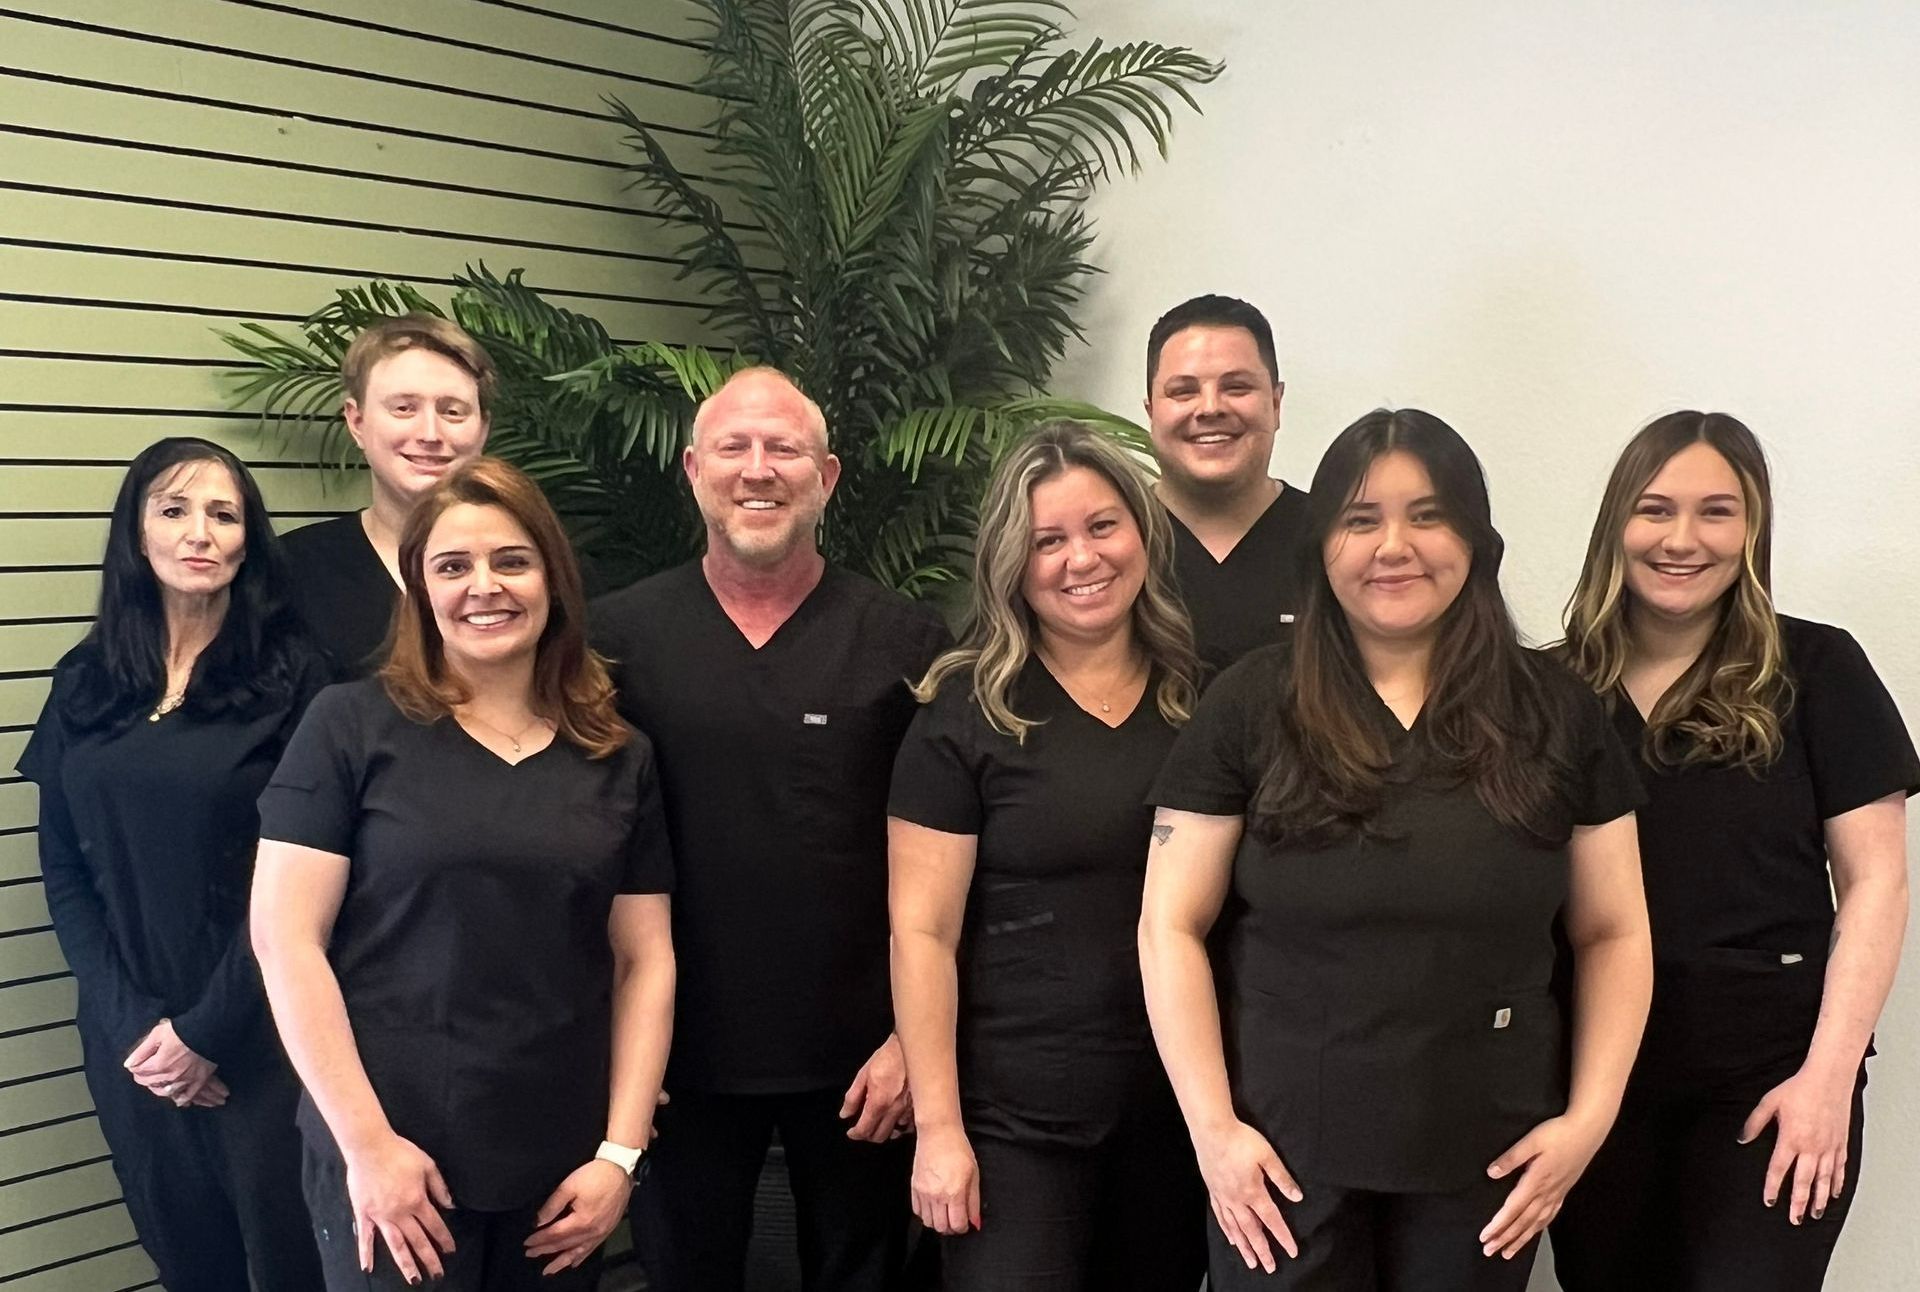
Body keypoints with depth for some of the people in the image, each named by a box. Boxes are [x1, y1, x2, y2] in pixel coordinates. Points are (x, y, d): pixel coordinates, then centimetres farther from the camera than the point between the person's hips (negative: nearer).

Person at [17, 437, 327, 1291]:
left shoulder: (290, 676, -6)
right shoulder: (85, 683, 5)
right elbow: (63, 872, 5)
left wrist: (207, 1029, -11)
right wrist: (131, 1023, -6)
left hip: (258, 1028, -3)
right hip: (128, 1036, 4)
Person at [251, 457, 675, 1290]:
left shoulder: (620, 759, 5)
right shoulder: (352, 726, -4)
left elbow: (644, 960, 6)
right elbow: (285, 938, -7)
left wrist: (621, 1151, -1)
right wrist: (367, 1140, -11)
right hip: (390, 1157, -3)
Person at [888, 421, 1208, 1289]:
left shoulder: (1203, 698, 4)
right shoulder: (965, 714, -7)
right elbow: (923, 931, -8)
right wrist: (937, 1125, -11)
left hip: (1180, 1103, 4)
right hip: (1014, 1117, -3)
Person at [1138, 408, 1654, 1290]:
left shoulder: (1555, 713, 2)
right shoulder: (1250, 707, -4)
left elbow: (1613, 934, 6)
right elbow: (1172, 928, -4)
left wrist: (1588, 1118, -3)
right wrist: (1212, 1127, -9)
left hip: (1486, 1166, 2)